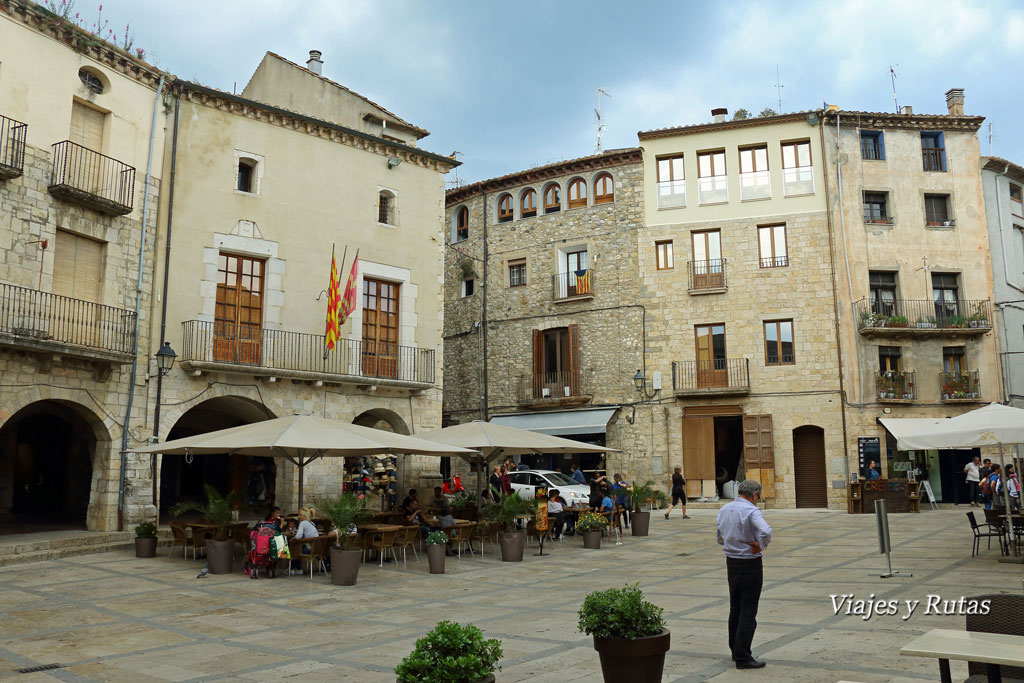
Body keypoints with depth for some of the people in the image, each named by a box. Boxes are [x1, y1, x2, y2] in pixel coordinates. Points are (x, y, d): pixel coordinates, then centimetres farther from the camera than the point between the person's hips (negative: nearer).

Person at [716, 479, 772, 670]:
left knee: (735, 608, 17)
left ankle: (735, 650, 27)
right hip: (750, 564, -7)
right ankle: (743, 657, 2)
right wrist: (761, 546, -17)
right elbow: (766, 531, -33)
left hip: (731, 561, 7)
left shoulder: (724, 509, 6)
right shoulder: (751, 511, -17)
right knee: (748, 611, -1)